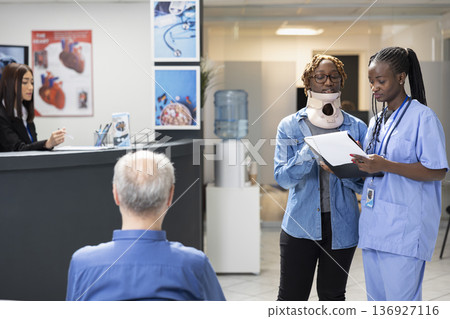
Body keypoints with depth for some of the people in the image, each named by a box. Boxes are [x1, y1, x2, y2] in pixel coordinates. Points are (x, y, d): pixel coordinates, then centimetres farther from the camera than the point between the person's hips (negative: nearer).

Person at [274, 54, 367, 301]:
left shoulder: (357, 128, 6)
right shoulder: (290, 126, 2)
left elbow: (365, 182, 3)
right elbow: (281, 177, -7)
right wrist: (309, 153, -22)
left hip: (341, 226, 2)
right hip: (300, 224, -2)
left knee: (333, 295, 13)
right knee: (292, 295, 1)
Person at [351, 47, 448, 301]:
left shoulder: (422, 117, -8)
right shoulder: (377, 122, 17)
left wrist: (386, 165, -23)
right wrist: (358, 163, 1)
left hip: (405, 229, -8)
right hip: (374, 224, 8)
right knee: (376, 301, 14)